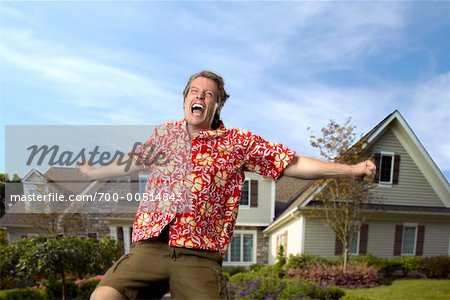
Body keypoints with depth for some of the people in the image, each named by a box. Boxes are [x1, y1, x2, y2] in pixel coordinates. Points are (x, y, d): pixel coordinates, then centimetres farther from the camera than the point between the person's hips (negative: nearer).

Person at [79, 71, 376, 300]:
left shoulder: (239, 142, 7)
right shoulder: (165, 134, 16)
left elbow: (294, 165, 5)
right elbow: (133, 163, 33)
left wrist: (350, 169, -2)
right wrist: (93, 172, 46)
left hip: (200, 256, -2)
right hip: (149, 246, 2)